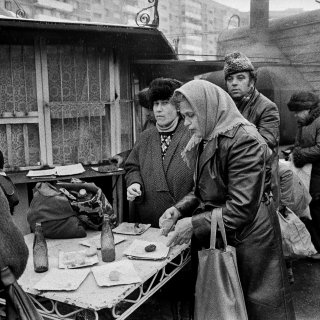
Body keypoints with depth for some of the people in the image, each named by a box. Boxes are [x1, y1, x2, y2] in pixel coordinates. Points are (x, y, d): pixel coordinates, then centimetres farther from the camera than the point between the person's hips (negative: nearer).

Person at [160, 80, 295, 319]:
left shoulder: (243, 140, -20)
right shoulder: (204, 142, 6)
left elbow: (242, 208, -24)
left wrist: (195, 224, -22)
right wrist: (180, 209, -4)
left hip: (248, 237, -7)